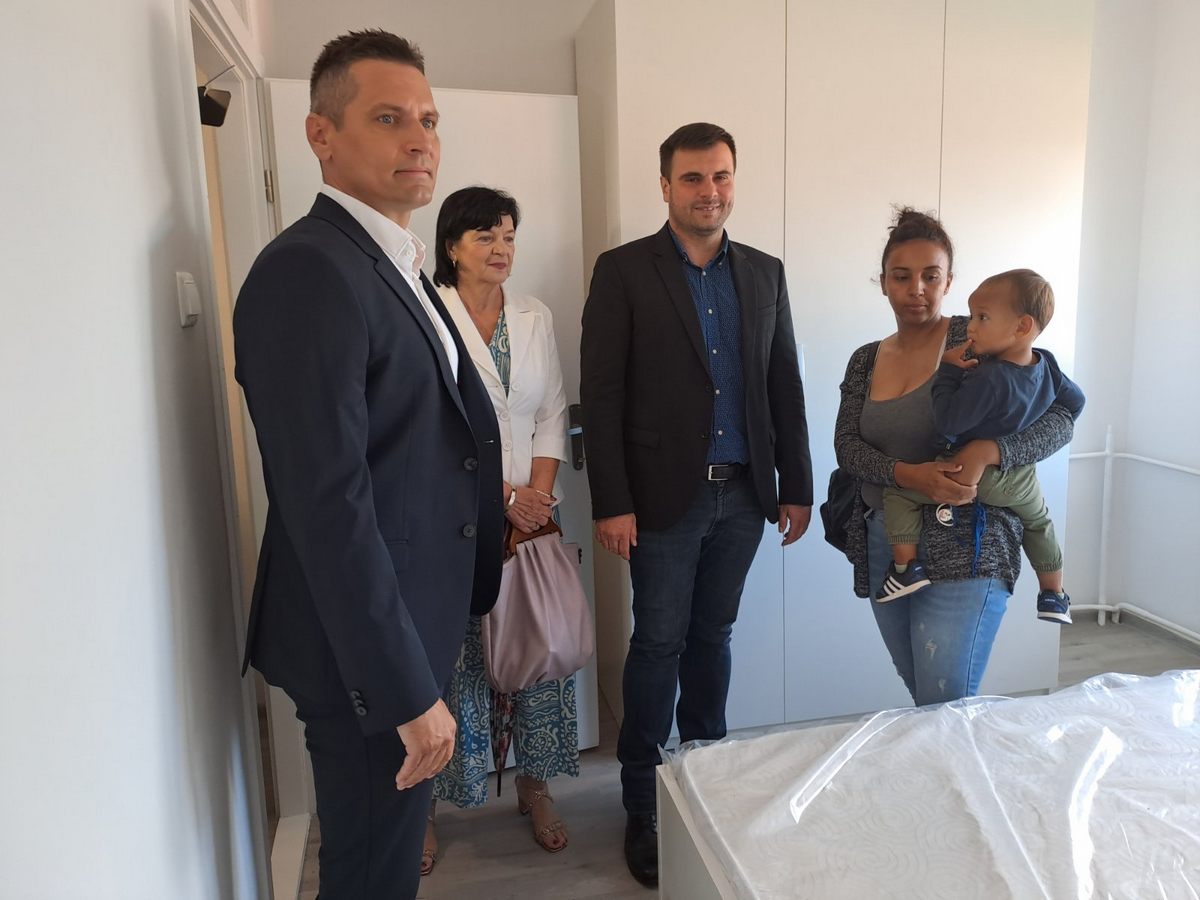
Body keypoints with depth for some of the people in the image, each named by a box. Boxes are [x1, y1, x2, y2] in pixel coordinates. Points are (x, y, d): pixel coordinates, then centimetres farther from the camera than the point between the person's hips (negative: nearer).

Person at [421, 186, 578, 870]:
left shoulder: (536, 318, 10)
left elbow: (552, 415, 9)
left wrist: (539, 493, -4)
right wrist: (502, 495, -12)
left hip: (532, 513, 5)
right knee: (451, 655, 2)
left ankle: (535, 785, 29)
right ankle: (427, 804, 22)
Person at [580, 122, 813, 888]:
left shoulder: (764, 272, 10)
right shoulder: (624, 271, -4)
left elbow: (785, 387, 11)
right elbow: (601, 395, -8)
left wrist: (797, 486, 8)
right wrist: (612, 502, -13)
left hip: (743, 494, 4)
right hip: (664, 496, -4)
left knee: (712, 638, 15)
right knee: (659, 645, 4)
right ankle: (643, 806, 21)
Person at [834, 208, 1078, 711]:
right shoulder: (864, 362, 10)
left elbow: (1060, 419, -7)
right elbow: (846, 446, -1)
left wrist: (986, 452, -25)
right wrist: (906, 474, -21)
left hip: (964, 549, -5)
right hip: (884, 550, 5)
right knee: (922, 700, 17)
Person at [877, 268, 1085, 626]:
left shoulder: (988, 378, -31)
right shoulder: (1047, 364, -6)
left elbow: (947, 423, -28)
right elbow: (1075, 401, 10)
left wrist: (948, 369, -21)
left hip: (972, 474, -7)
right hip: (1020, 481, 8)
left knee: (898, 492, 0)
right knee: (1039, 522, 34)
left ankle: (906, 566, -6)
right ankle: (1054, 595, 45)